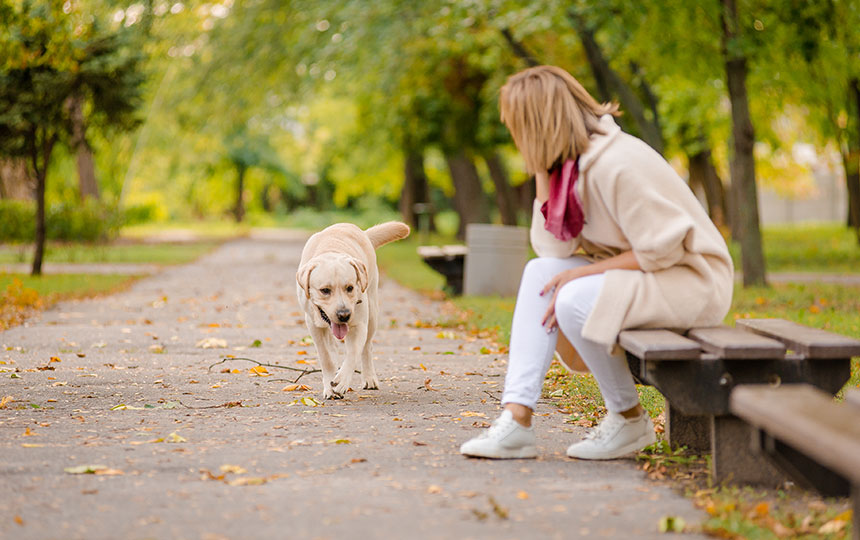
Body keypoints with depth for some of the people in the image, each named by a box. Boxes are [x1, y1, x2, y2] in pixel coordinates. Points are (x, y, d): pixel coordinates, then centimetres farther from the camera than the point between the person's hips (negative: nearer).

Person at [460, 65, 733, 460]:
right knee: (540, 273, -6)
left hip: (694, 281, -9)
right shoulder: (571, 163, 5)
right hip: (642, 272, 9)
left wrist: (584, 273, -19)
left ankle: (629, 421, -6)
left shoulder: (615, 164, -24)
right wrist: (542, 173, -6)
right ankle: (516, 420, -13)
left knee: (575, 301, -29)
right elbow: (554, 248, -1)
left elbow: (662, 248, -23)